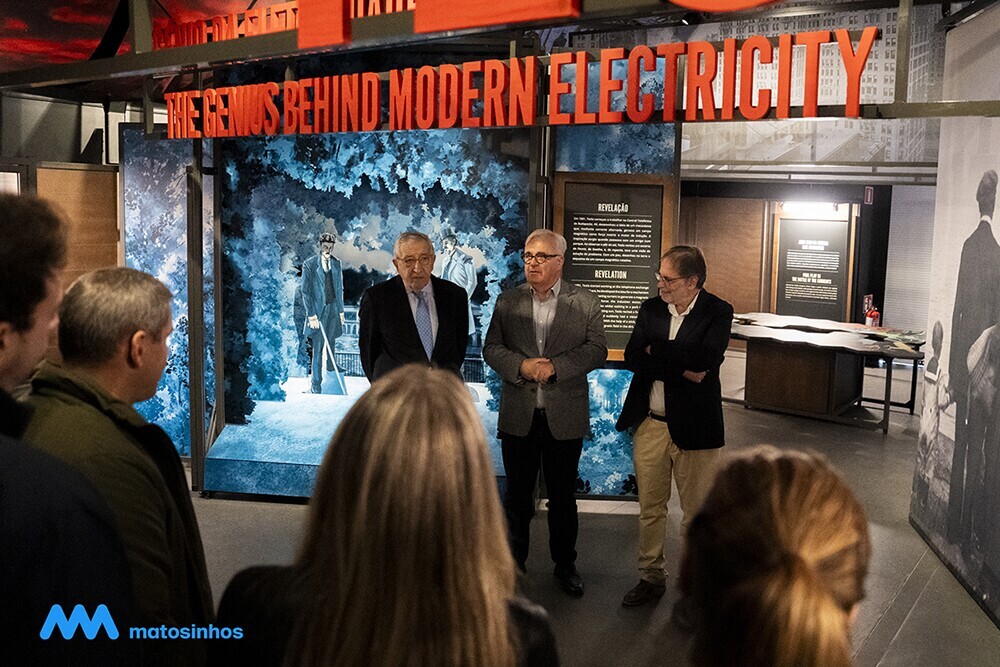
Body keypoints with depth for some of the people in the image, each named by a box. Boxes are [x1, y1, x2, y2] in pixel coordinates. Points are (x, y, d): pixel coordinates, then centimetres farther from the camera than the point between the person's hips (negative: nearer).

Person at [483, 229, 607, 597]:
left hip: (564, 416, -1)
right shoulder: (507, 301, 4)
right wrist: (522, 366, -18)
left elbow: (596, 351, -7)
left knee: (563, 495, 11)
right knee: (517, 494, 12)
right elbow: (491, 348, 1)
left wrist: (556, 366, -20)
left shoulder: (586, 303, -1)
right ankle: (514, 560, 29)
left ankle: (565, 564, 28)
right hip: (518, 415, 2)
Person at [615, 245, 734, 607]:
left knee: (696, 513, 9)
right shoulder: (650, 308, 4)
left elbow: (706, 358, -25)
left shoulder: (717, 312, -7)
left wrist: (656, 350, -15)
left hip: (693, 426, -4)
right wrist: (681, 368, -17)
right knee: (650, 508, 15)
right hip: (650, 424, 4)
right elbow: (632, 357, -7)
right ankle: (652, 576, 32)